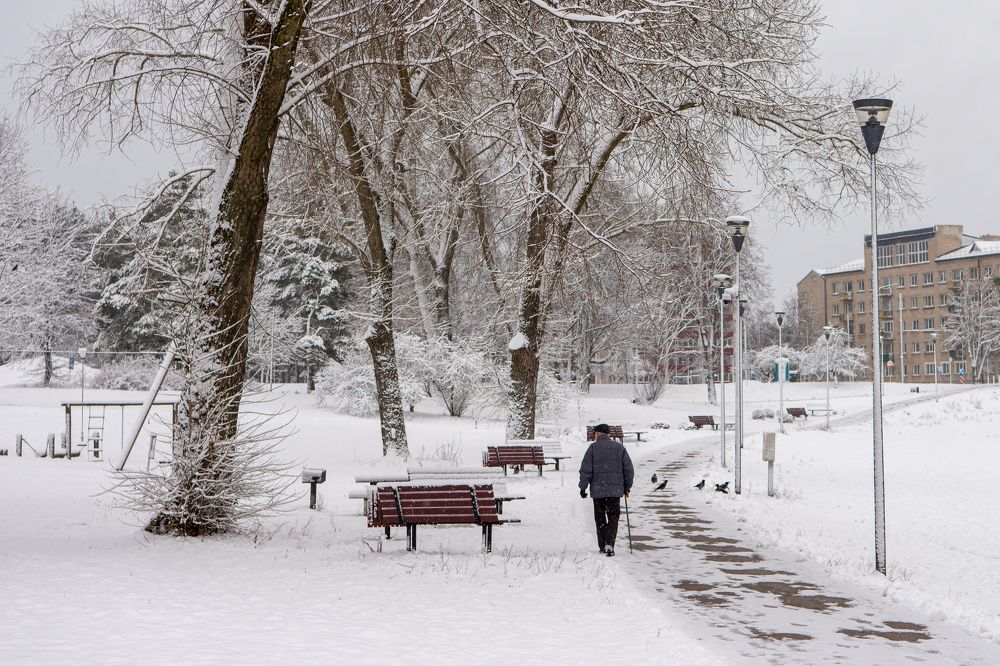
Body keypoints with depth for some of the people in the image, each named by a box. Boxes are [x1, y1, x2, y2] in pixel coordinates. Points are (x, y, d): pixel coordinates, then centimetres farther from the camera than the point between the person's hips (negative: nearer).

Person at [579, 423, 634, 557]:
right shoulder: (619, 447, 5)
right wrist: (627, 487, 15)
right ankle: (609, 545, -9)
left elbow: (585, 470, -6)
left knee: (600, 519, 12)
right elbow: (628, 469, 6)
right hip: (615, 490, 1)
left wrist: (583, 488, 1)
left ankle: (603, 547, 15)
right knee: (613, 518, 7)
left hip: (598, 490, -1)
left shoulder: (593, 448, -3)